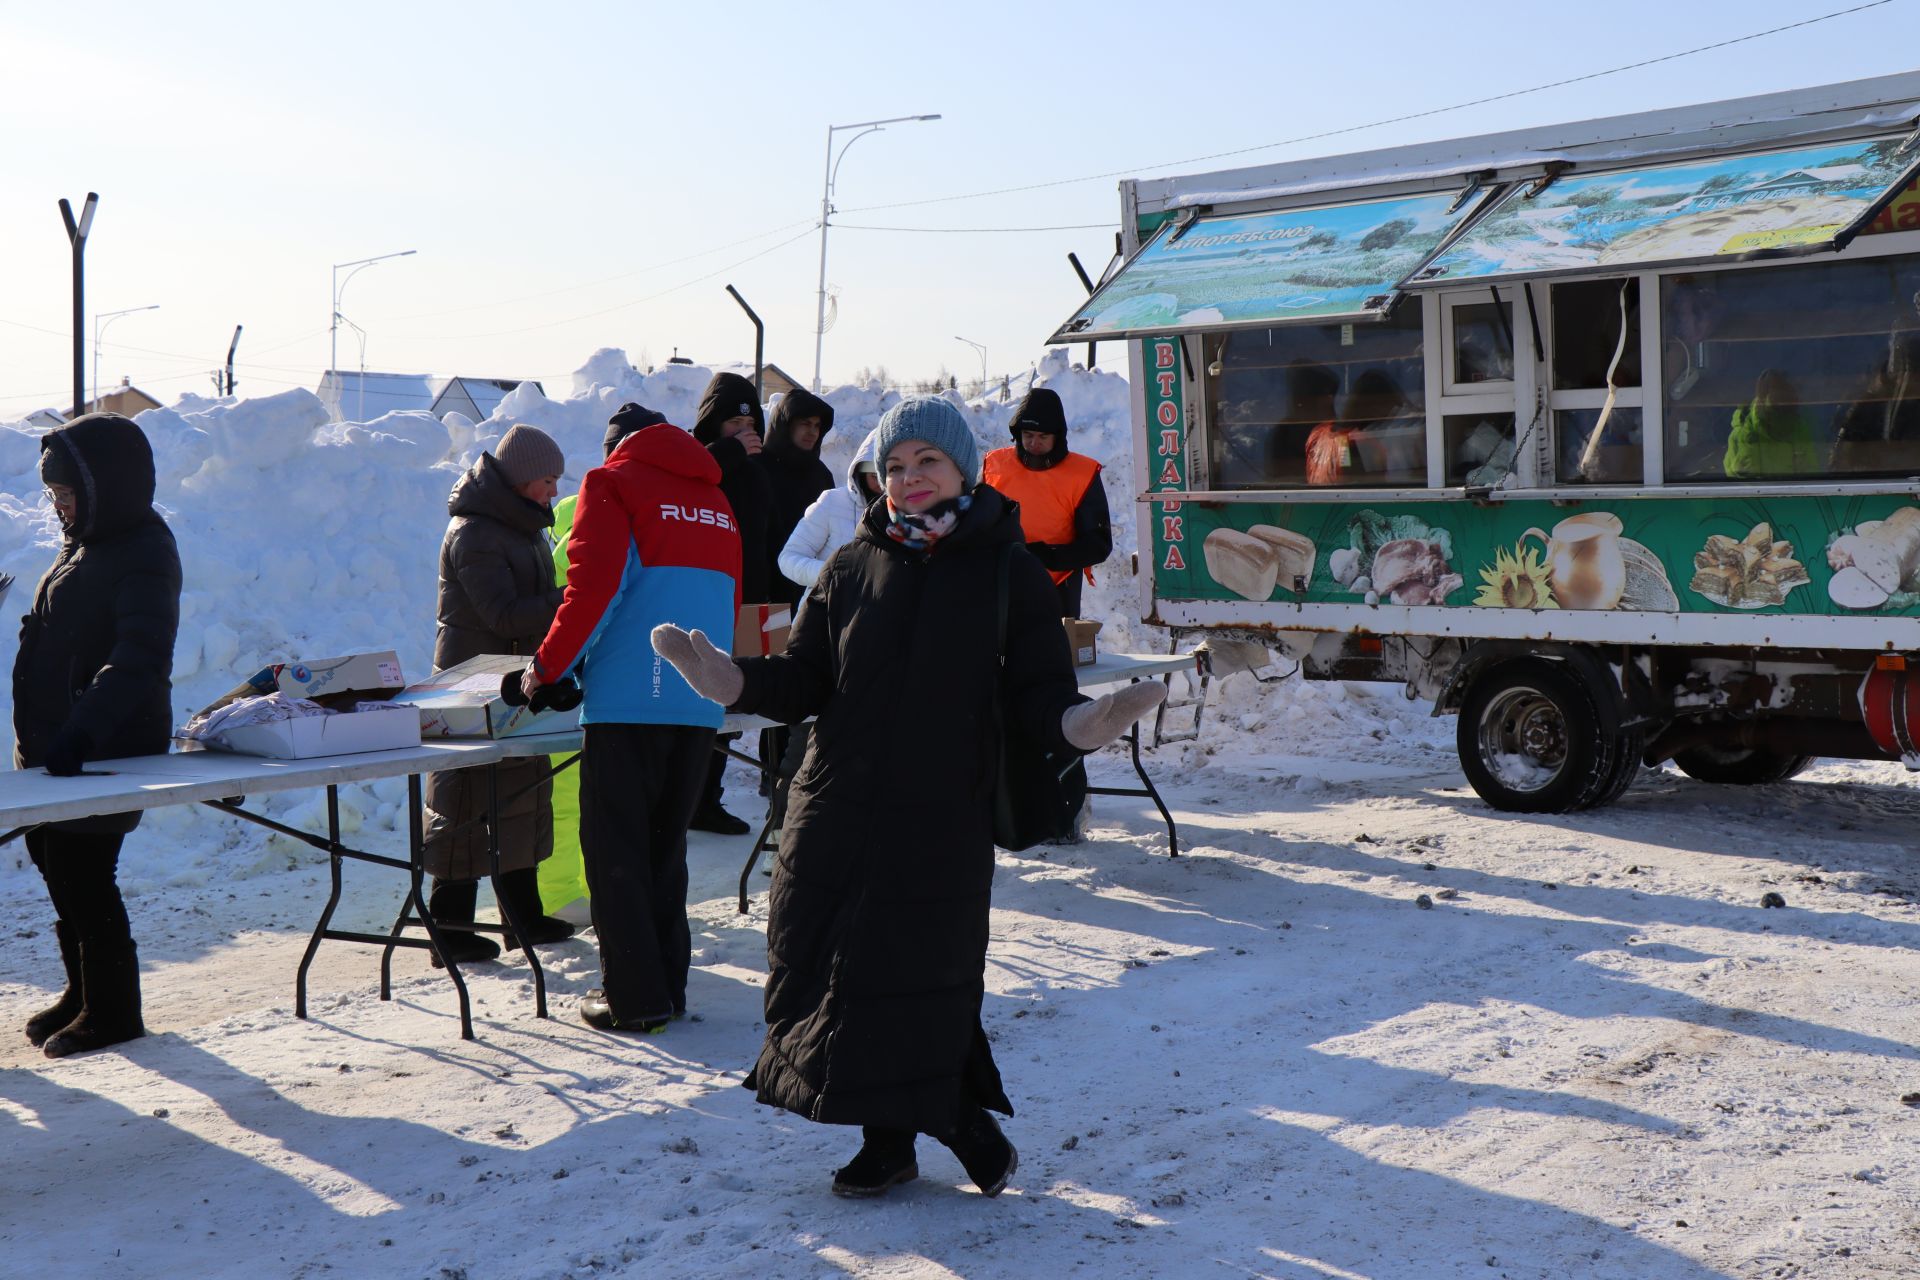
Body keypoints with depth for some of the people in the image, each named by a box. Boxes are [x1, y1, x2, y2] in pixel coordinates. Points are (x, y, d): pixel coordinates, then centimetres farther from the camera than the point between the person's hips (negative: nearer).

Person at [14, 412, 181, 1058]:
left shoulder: (143, 554, -18)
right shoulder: (82, 543, 11)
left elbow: (140, 657, -30)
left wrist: (81, 732, -41)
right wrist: (42, 736, 20)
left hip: (112, 750, -9)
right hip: (56, 743, 9)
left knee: (79, 870, -5)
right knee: (53, 857, 15)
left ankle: (112, 1009, 10)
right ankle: (84, 990, 31)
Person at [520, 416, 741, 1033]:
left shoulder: (612, 484, 3)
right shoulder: (716, 500, 21)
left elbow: (593, 588, -10)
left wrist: (547, 668, -1)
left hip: (628, 698, -6)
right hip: (701, 703, 6)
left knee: (614, 848, 2)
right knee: (665, 843, 16)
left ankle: (635, 997, 1)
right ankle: (668, 983, 19)